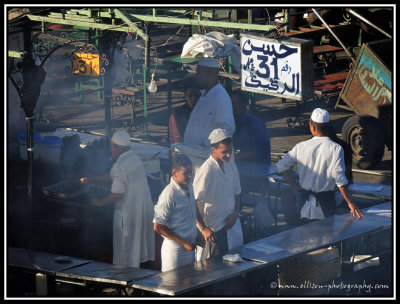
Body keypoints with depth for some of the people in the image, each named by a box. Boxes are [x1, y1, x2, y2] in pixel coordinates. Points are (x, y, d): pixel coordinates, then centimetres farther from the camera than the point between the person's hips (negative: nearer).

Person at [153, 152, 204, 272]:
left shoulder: (189, 187, 6)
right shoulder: (169, 194, -20)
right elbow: (158, 227, -19)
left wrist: (196, 234, 12)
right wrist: (184, 243, -16)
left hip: (189, 247, 8)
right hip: (175, 248, -8)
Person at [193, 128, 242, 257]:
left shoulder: (231, 164, 4)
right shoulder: (206, 171, -19)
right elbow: (194, 204, -17)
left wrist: (236, 213, 1)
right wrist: (204, 229, -16)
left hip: (232, 223, 7)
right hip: (215, 230, -7)